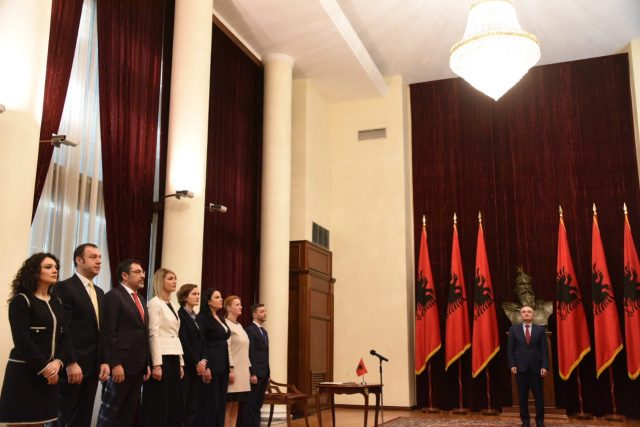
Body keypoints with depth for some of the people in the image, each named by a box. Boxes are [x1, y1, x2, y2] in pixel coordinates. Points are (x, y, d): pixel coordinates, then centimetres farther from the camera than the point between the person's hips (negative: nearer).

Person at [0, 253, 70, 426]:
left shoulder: (57, 303, 13)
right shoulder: (21, 301, -5)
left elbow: (64, 336, 8)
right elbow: (22, 340, -14)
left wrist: (57, 362, -10)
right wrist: (44, 368, -13)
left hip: (50, 373, 5)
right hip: (24, 372, -5)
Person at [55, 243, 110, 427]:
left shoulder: (99, 292, 17)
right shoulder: (64, 287, -6)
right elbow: (62, 329, -14)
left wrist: (104, 361, 8)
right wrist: (71, 362, -19)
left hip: (93, 365, 7)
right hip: (72, 365, -7)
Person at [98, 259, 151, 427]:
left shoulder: (140, 299, 18)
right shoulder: (114, 296, -8)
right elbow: (108, 333, -15)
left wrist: (146, 364, 15)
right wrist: (115, 364, -20)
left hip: (138, 365, 8)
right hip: (121, 364, -8)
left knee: (129, 413, 11)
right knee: (110, 412, 0)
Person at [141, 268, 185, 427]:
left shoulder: (171, 305, 17)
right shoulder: (155, 303, -7)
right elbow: (153, 334, -14)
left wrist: (180, 363, 14)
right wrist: (156, 364, -20)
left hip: (173, 359, 8)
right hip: (161, 358, -8)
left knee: (173, 404, 9)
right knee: (158, 406, -4)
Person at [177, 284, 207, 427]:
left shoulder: (196, 317, 16)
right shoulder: (180, 314, -6)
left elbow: (201, 341, 12)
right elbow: (183, 342, -13)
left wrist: (203, 360, -4)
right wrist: (197, 362, -12)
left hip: (197, 367, 7)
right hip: (186, 366, -7)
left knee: (193, 405, 5)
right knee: (181, 404, -5)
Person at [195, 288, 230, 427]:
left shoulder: (221, 319, 17)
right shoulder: (202, 318, -7)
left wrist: (229, 366, 14)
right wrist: (205, 367, -20)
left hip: (223, 366, 8)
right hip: (211, 366, -8)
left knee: (221, 403, 8)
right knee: (208, 404, -4)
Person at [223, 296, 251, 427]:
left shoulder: (239, 326, 17)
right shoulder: (226, 325, -8)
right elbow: (226, 349, -16)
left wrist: (248, 369, 14)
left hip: (243, 371, 8)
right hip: (233, 370, -8)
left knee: (236, 404, 8)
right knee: (229, 404, -6)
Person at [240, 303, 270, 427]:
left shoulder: (264, 332, 18)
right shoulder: (250, 330, -10)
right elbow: (250, 354, -16)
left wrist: (268, 373, 14)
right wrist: (252, 373, -19)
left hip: (264, 374, 8)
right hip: (255, 373, -8)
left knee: (258, 404, 10)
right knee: (250, 404, -4)